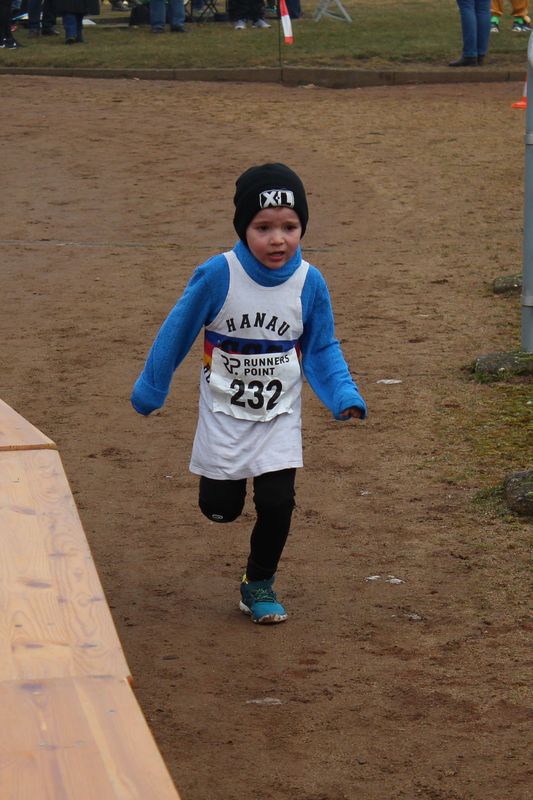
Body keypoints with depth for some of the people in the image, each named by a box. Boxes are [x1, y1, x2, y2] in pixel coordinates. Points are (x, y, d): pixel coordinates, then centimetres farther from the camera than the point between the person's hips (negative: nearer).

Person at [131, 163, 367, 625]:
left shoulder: (309, 283, -13)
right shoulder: (218, 276, -20)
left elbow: (322, 349, 0)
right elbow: (178, 331, -6)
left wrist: (345, 396, -15)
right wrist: (150, 389, 2)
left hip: (280, 418, 1)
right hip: (224, 413, -1)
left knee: (277, 503, -6)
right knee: (221, 509, 3)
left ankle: (259, 583, 19)